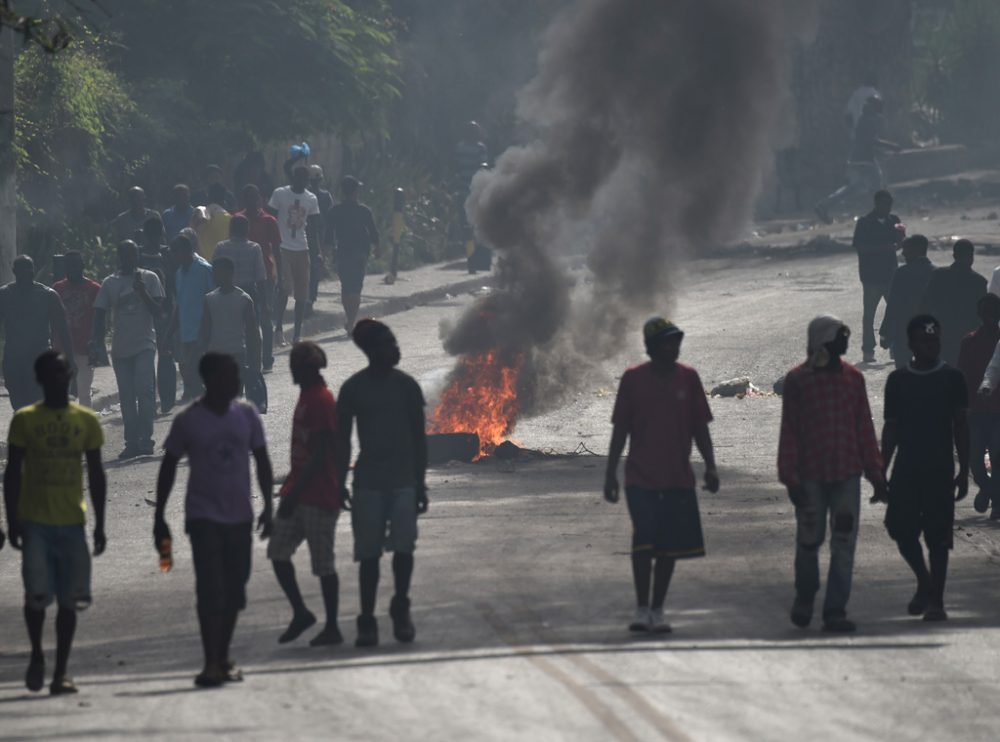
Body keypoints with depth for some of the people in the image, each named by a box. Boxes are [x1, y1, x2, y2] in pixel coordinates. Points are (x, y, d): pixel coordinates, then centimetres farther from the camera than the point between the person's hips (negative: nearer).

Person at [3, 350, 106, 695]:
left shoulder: (86, 420, 5)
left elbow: (96, 474, 9)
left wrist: (100, 524, 5)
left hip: (72, 523, 2)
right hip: (35, 521, -2)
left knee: (69, 600, 1)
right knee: (37, 595, -11)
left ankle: (60, 673, 8)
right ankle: (36, 655, 14)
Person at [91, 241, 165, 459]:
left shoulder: (149, 279, 4)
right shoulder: (110, 283, 10)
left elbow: (157, 310, -1)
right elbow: (99, 314, 8)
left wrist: (143, 292, -16)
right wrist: (96, 342, -4)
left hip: (144, 345, -3)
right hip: (120, 348, 3)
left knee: (144, 391, -15)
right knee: (126, 397, 4)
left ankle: (145, 440, -14)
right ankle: (132, 443, 7)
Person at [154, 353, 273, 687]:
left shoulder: (246, 415, 4)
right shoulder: (188, 421, -5)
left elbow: (262, 461, 11)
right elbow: (168, 468, 2)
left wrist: (267, 505, 3)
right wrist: (159, 517, 1)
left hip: (239, 517, 4)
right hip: (204, 517, -4)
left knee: (234, 590, 6)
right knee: (210, 588, -12)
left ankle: (223, 657, 20)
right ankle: (211, 663, -13)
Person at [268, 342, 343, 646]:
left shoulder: (322, 401, -17)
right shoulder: (307, 396, 13)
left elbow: (320, 455, -21)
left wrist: (294, 493, -21)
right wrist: (290, 488, 23)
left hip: (318, 496, -9)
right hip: (299, 493, 9)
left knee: (323, 563, -2)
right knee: (278, 551, 5)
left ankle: (332, 628, 7)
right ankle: (300, 613, 15)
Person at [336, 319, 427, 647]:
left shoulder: (406, 386, 5)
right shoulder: (353, 389, 0)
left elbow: (419, 438, 10)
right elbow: (342, 439, 5)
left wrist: (420, 484, 7)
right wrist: (340, 484, 1)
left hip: (404, 481, 1)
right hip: (368, 482, -1)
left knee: (404, 547, -10)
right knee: (369, 554, 0)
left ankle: (401, 608, 12)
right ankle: (367, 622, 6)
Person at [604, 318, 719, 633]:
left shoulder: (687, 377, 5)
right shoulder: (633, 379, -1)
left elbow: (699, 426, 9)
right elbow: (620, 429, 3)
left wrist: (710, 466, 0)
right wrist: (611, 473, 1)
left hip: (678, 478, 3)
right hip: (641, 478, -2)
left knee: (670, 546, 4)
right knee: (644, 540, -15)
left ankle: (657, 610, 14)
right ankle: (642, 608, -8)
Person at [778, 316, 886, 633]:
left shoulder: (853, 378, 8)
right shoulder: (797, 381, -1)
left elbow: (864, 428, 11)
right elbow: (789, 433, -1)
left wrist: (875, 473, 9)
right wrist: (791, 478, -7)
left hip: (847, 474, 2)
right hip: (810, 475, -2)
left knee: (844, 544, -2)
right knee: (809, 540, 5)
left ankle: (835, 610, 2)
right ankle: (804, 598, 29)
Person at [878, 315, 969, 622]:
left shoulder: (952, 379, 1)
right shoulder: (898, 380, 6)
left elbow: (961, 427, 2)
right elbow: (891, 428, 11)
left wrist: (963, 471, -3)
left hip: (940, 470, -2)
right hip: (906, 469, 2)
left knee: (938, 535, -3)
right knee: (900, 528, -3)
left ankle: (936, 600, 4)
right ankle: (924, 582, 20)